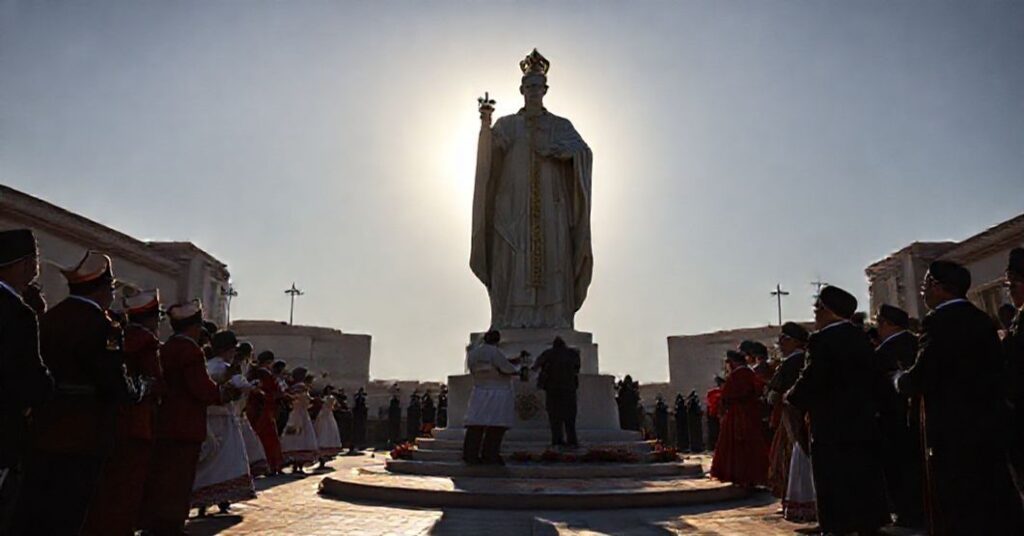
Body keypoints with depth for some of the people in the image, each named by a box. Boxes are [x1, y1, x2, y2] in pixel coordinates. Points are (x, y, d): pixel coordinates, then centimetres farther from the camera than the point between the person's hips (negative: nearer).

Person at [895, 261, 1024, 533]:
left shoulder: (938, 321, -16)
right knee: (997, 501, 17)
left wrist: (898, 378, 2)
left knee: (958, 513, 1)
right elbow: (993, 370, 12)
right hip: (990, 425, 8)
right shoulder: (981, 319, 9)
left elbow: (919, 379, -19)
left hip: (954, 431, -8)